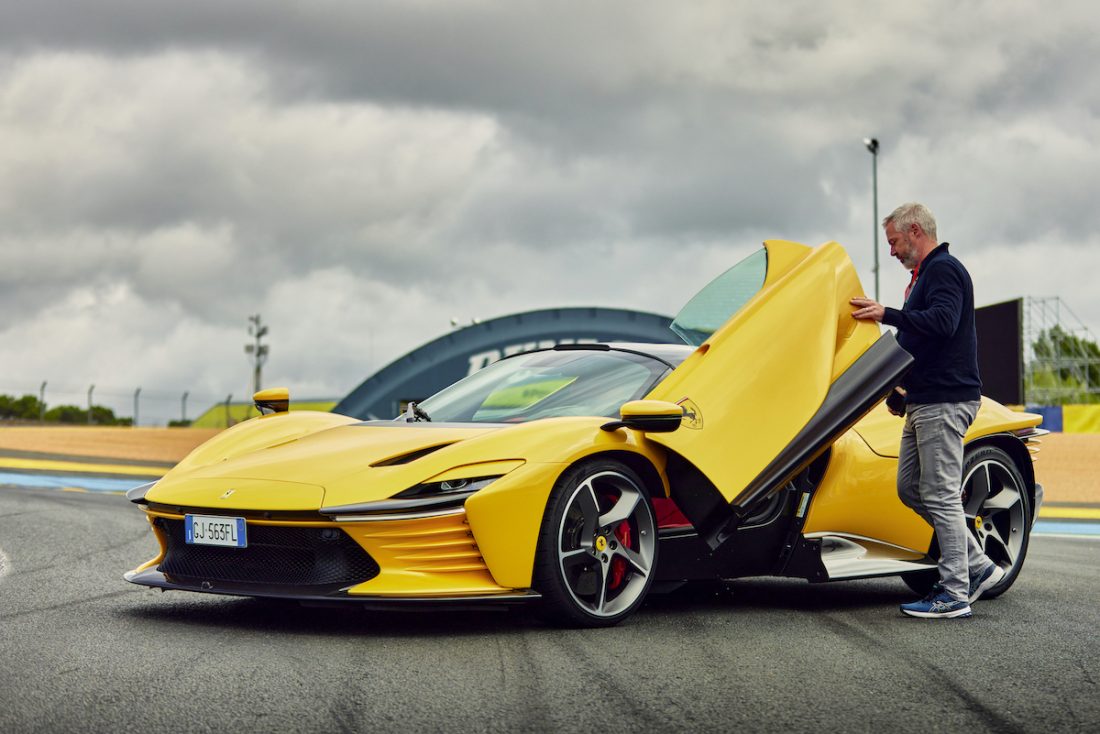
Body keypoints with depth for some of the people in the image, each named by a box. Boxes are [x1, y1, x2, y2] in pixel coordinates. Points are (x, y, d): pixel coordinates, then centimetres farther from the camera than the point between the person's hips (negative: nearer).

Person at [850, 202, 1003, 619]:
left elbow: (942, 322, -27)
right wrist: (900, 393, 24)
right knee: (910, 489, 11)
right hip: (923, 403, 11)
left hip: (944, 403, -11)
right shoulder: (924, 275, 23)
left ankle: (955, 595, -5)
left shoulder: (944, 269, -10)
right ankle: (978, 567, 15)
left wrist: (887, 315, -25)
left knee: (940, 495, -9)